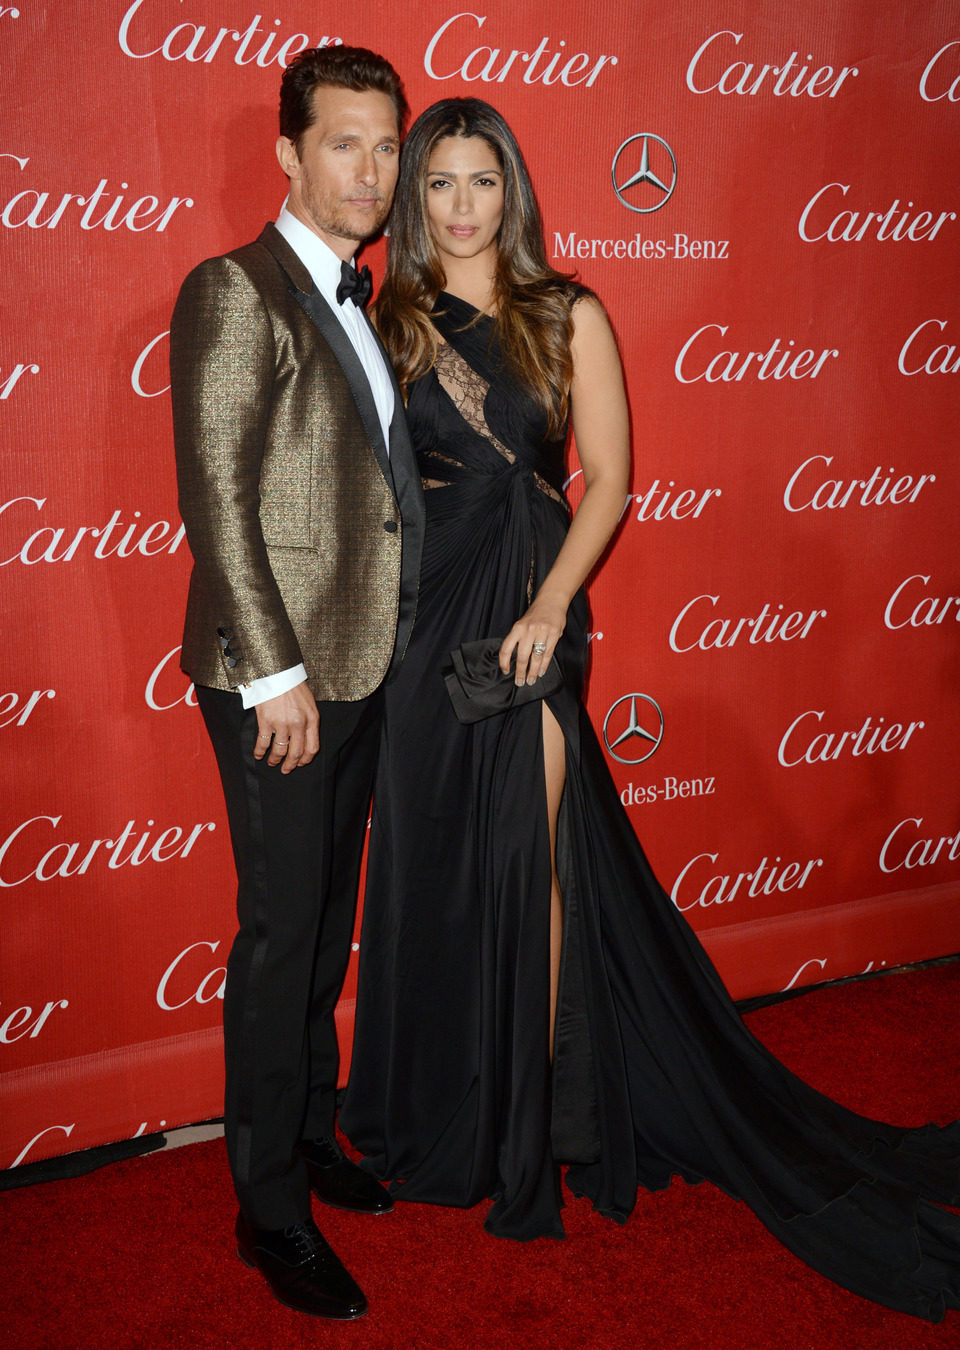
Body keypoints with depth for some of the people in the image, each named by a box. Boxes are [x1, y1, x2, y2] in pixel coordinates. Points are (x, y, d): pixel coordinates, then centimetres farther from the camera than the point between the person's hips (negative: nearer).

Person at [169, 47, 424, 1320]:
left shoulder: (363, 301, 15)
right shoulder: (234, 292, -10)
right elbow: (216, 495, -16)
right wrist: (274, 670, -19)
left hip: (365, 667, 8)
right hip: (279, 676, -8)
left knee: (328, 922, 18)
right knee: (280, 934, 1)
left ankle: (312, 1132, 36)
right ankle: (271, 1209, 16)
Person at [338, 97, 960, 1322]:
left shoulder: (567, 318, 3)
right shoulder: (391, 324, 9)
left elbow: (607, 479, -2)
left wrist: (549, 604, -14)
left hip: (525, 612, -2)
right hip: (416, 615, 2)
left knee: (528, 861, 1)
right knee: (428, 863, 8)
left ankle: (532, 1117, 18)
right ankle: (440, 1115, 27)